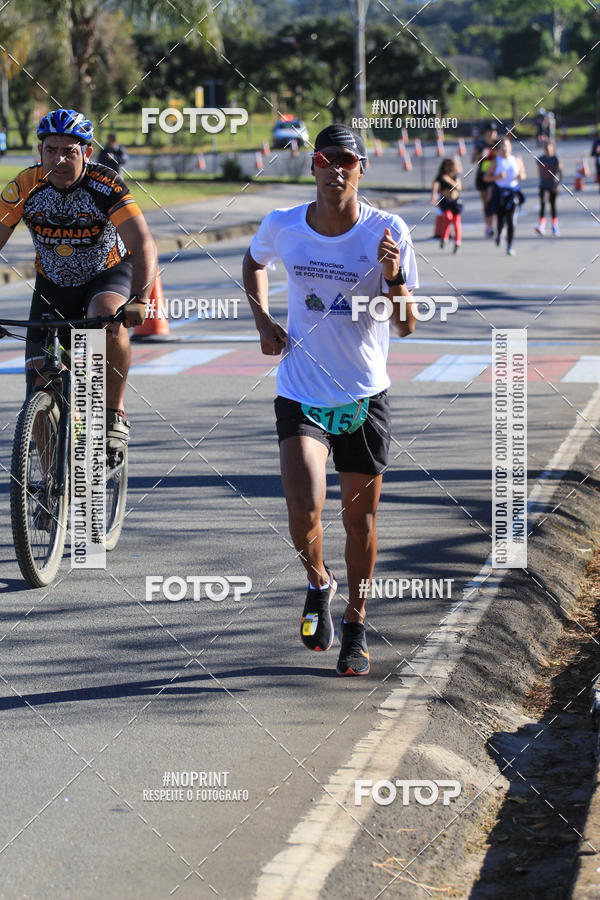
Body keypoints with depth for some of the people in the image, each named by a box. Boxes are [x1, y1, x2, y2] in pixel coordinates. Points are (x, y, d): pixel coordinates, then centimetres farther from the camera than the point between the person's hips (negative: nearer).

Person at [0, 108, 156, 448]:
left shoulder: (106, 186, -26)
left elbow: (143, 245, -34)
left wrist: (138, 301, -50)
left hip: (108, 274, -3)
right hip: (52, 286, 3)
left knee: (109, 318, -38)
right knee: (42, 393, -7)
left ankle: (115, 415, -20)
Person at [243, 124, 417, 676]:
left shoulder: (388, 233, -11)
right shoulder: (282, 227, -6)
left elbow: (406, 326, -10)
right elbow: (254, 262, 18)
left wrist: (393, 277, -29)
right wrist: (263, 322, 5)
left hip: (365, 396, 0)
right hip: (301, 395, 0)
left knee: (360, 516, 10)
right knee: (304, 511, -18)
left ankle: (355, 629, 30)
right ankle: (318, 584, 16)